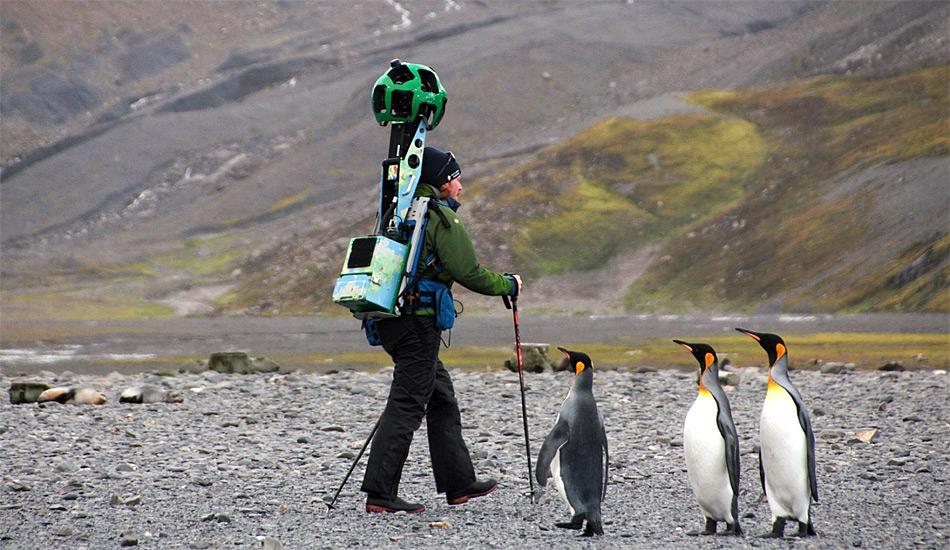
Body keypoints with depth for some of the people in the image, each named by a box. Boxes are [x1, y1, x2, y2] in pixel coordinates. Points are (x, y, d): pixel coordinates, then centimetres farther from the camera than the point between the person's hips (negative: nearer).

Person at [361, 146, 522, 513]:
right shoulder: (441, 217, -9)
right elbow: (468, 273, -12)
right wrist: (508, 285, 4)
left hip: (388, 318, 9)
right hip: (419, 320, -9)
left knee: (442, 397, 17)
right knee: (406, 406, -9)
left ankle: (459, 483, 22)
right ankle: (380, 494, -12)